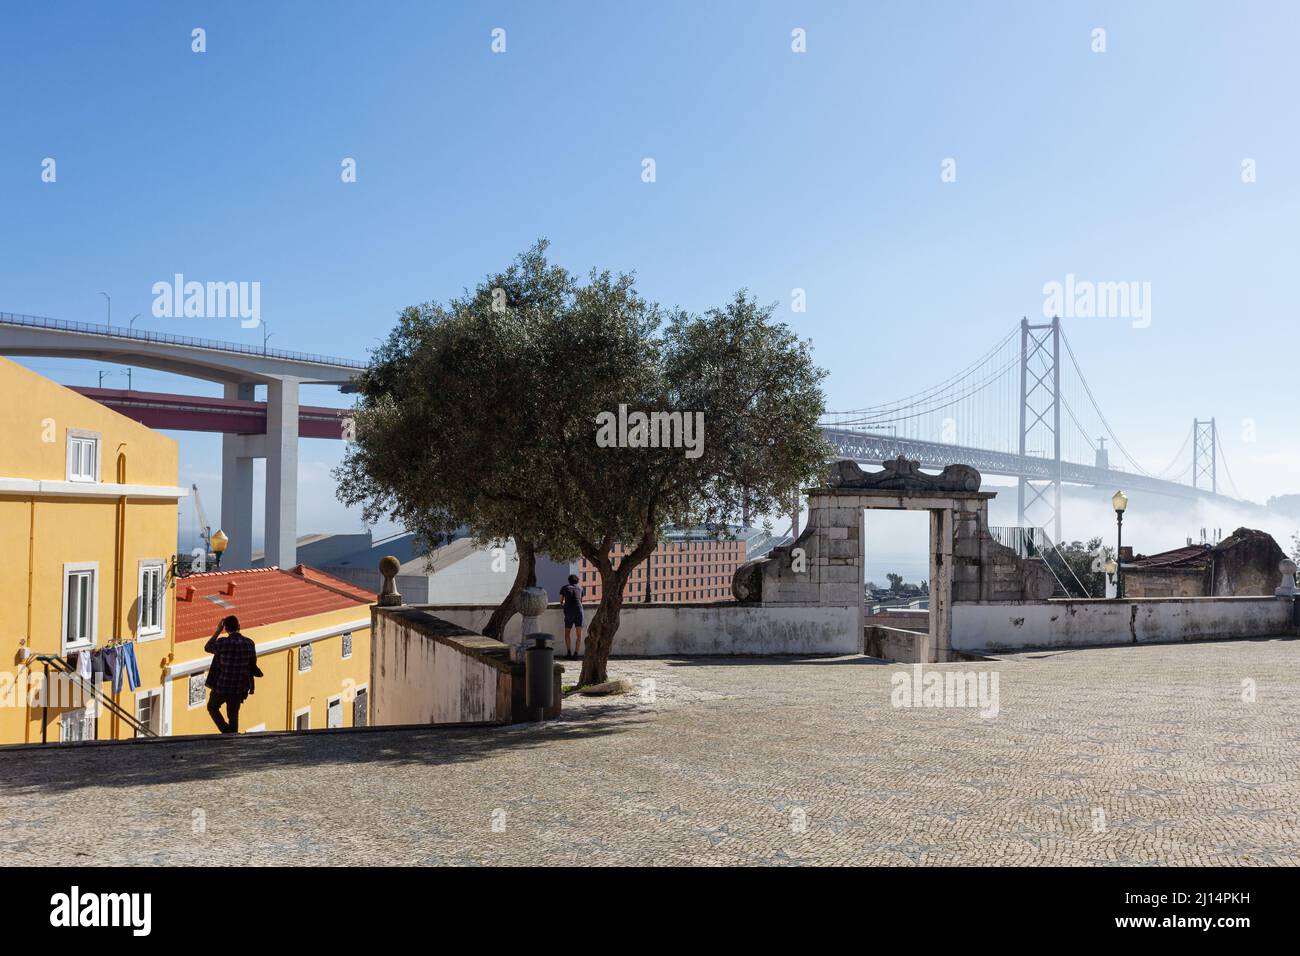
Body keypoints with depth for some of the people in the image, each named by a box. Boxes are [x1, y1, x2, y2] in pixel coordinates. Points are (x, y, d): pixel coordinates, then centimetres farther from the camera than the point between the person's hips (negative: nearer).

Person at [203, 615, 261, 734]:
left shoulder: (222, 642, -17)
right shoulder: (249, 643, -6)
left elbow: (207, 647, 5)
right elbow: (253, 665, 5)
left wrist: (217, 631, 9)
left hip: (222, 685, -3)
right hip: (239, 687, 3)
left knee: (212, 707, 21)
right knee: (233, 714, 18)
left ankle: (226, 731, 4)